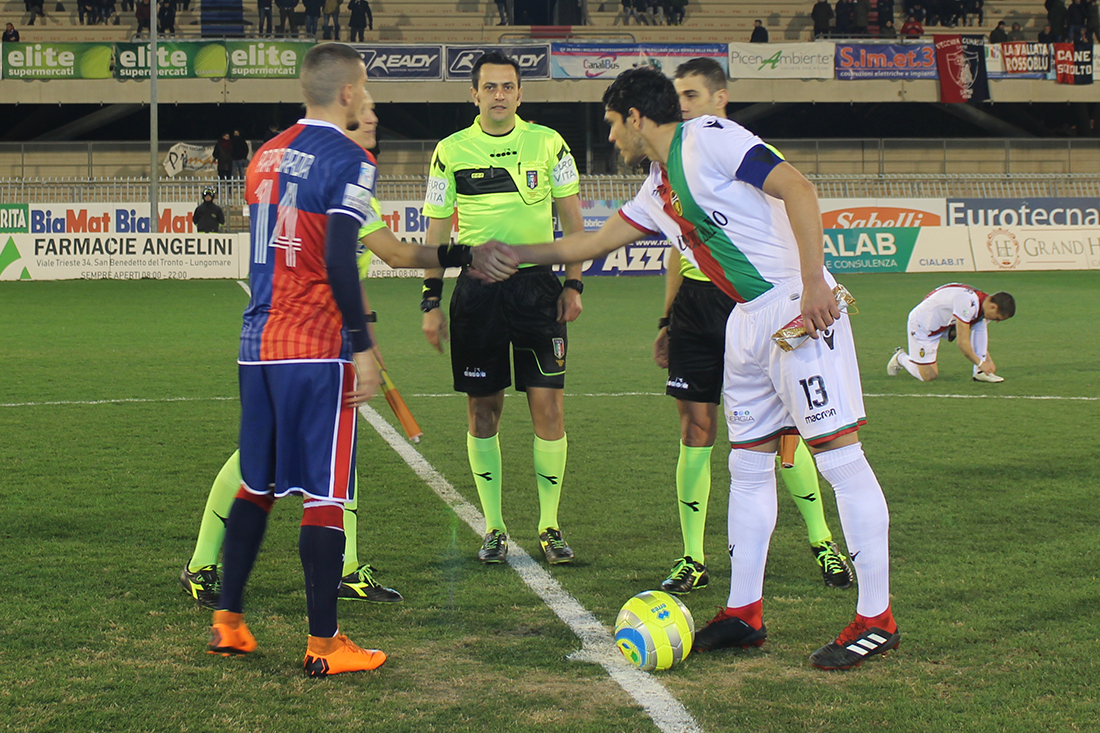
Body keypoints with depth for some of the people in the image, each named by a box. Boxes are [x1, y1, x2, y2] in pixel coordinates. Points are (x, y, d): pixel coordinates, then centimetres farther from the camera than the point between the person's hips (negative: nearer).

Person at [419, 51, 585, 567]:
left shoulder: (547, 143, 3)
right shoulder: (451, 151, 3)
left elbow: (572, 217, 9)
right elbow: (436, 230, 7)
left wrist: (573, 285, 1)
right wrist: (431, 302, 2)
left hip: (536, 283, 0)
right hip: (476, 288, 1)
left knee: (547, 403, -4)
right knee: (482, 407, 4)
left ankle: (550, 526, 7)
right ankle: (494, 528, 15)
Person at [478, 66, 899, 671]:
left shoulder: (709, 139, -9)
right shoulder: (655, 192, 18)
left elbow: (799, 190, -17)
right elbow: (596, 240, 33)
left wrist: (813, 283, -24)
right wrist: (520, 254, 38)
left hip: (798, 305, -10)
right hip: (749, 321, 10)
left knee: (838, 454, -8)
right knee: (748, 463, 11)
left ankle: (876, 620, -5)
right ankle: (743, 615, 19)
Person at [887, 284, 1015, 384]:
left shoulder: (984, 305, -6)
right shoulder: (967, 302, -35)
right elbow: (963, 344, -32)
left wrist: (988, 361, -4)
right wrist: (980, 363, -22)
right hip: (922, 324, -8)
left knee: (980, 326, -10)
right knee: (929, 376, -8)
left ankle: (980, 373, -7)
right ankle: (901, 357, 19)